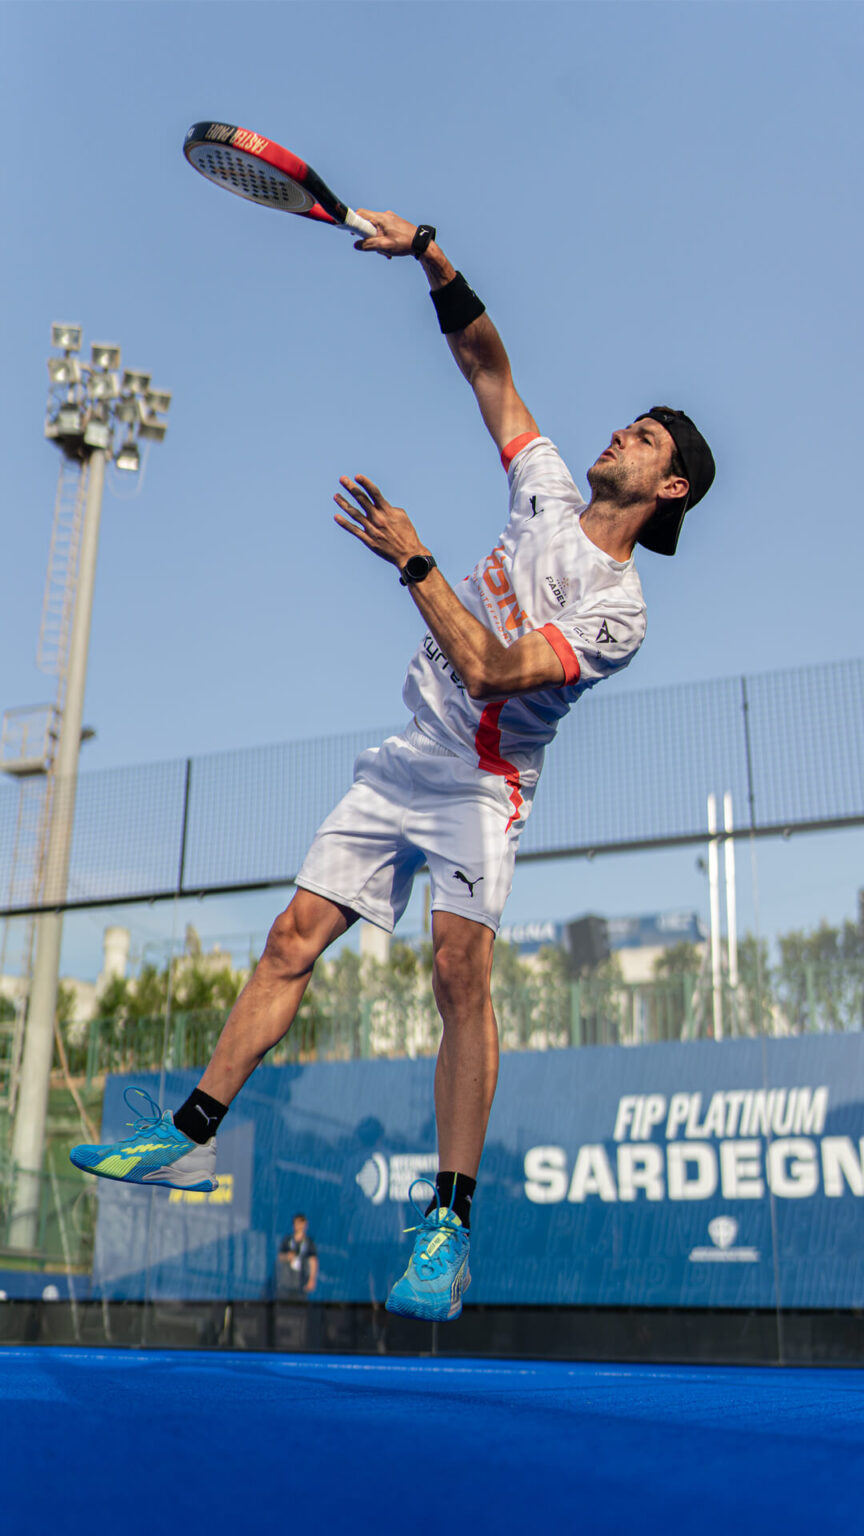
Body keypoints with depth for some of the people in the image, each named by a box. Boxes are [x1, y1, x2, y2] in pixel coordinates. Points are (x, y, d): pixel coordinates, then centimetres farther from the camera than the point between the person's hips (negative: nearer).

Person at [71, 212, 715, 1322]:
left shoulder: (618, 611, -10)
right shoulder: (550, 495, 9)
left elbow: (492, 670, -23)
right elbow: (489, 367, 11)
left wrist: (412, 561, -23)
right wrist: (431, 256, 0)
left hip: (479, 782, -6)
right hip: (401, 760, 6)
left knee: (459, 971, -21)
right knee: (293, 941, 2)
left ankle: (450, 1221, -13)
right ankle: (192, 1135, 9)